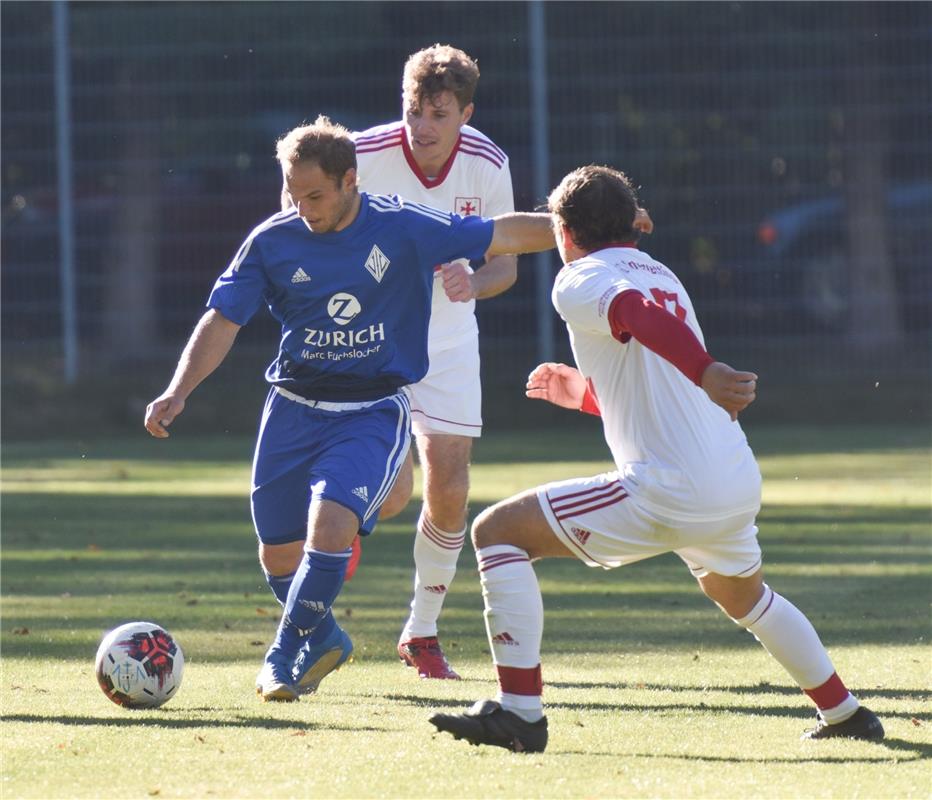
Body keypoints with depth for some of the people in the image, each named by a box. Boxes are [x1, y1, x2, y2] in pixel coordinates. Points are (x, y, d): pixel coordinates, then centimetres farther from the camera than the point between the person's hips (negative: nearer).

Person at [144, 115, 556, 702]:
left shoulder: (407, 230, -8)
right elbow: (222, 321, -1)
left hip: (374, 411, -3)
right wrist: (179, 392, -12)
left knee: (331, 523, -25)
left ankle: (288, 651, -8)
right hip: (294, 409, 3)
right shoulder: (272, 242, -4)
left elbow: (503, 236, -2)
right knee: (279, 553, 7)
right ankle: (323, 638, 37)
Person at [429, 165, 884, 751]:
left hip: (669, 493, -8)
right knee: (742, 594, 38)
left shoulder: (581, 281, -3)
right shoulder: (664, 277, 23)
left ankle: (519, 710, -9)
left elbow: (634, 311, -27)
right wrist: (580, 392, 38)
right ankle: (846, 714, 45)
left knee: (497, 531, -2)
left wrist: (705, 372, -39)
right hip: (740, 485, 8)